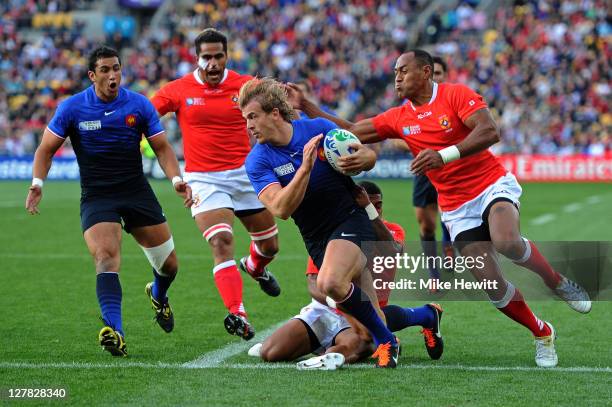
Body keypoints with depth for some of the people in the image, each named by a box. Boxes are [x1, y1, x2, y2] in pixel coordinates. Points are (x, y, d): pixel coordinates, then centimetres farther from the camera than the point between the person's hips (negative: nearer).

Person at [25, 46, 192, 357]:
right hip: (96, 198, -2)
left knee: (169, 265, 7)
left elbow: (161, 147, 4)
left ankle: (158, 296, 44)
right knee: (106, 259, -26)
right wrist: (37, 183, -13)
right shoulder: (72, 108, -5)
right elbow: (47, 148, 3)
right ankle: (115, 333, -35)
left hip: (137, 192, 2)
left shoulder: (139, 105, -2)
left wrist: (176, 179, -12)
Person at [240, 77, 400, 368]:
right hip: (316, 240, 4)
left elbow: (369, 156, 4)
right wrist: (305, 167, -29)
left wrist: (358, 158, -21)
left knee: (331, 283, -31)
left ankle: (385, 341, -14)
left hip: (350, 221, -4)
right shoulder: (257, 161, -5)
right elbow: (281, 209, -19)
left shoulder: (318, 128, -6)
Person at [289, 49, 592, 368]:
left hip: (492, 185, -4)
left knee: (507, 242, -35)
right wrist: (304, 105, 5)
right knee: (491, 284, -10)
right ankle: (542, 335, 12)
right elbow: (350, 132, 12)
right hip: (456, 207, 4)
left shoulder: (456, 94, -8)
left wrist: (444, 155, -31)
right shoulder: (398, 119, 8)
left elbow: (490, 132, -21)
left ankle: (557, 281, -6)